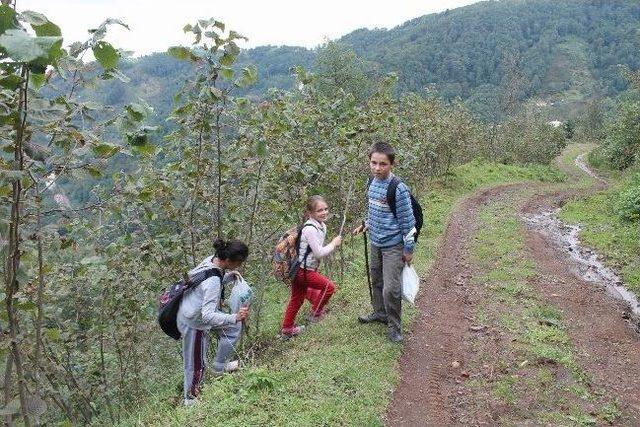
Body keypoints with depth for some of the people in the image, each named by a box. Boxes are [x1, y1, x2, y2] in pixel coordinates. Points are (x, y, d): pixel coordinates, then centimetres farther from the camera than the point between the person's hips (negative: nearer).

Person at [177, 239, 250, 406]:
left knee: (234, 328, 18)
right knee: (197, 364, 13)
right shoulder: (212, 281, -37)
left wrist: (229, 277, -9)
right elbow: (207, 316, -41)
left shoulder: (211, 260, -12)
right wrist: (235, 317, -48)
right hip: (194, 323, -8)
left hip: (198, 312, 8)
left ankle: (219, 366, 35)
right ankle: (190, 399, 37)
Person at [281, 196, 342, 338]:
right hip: (302, 271, -9)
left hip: (300, 270, 9)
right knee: (329, 286, -4)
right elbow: (319, 253, -24)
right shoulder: (310, 229, -24)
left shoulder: (322, 226, 5)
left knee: (297, 299, 20)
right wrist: (334, 244, -14)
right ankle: (316, 313, 15)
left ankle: (287, 329, 35)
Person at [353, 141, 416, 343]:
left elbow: (407, 220, -17)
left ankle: (394, 326, 15)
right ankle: (380, 313, 42)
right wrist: (366, 224, 10)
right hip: (375, 243, 8)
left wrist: (409, 248, -13)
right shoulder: (372, 183, 0)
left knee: (391, 288, -5)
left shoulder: (399, 189, -22)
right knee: (376, 280, 22)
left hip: (393, 245, -7)